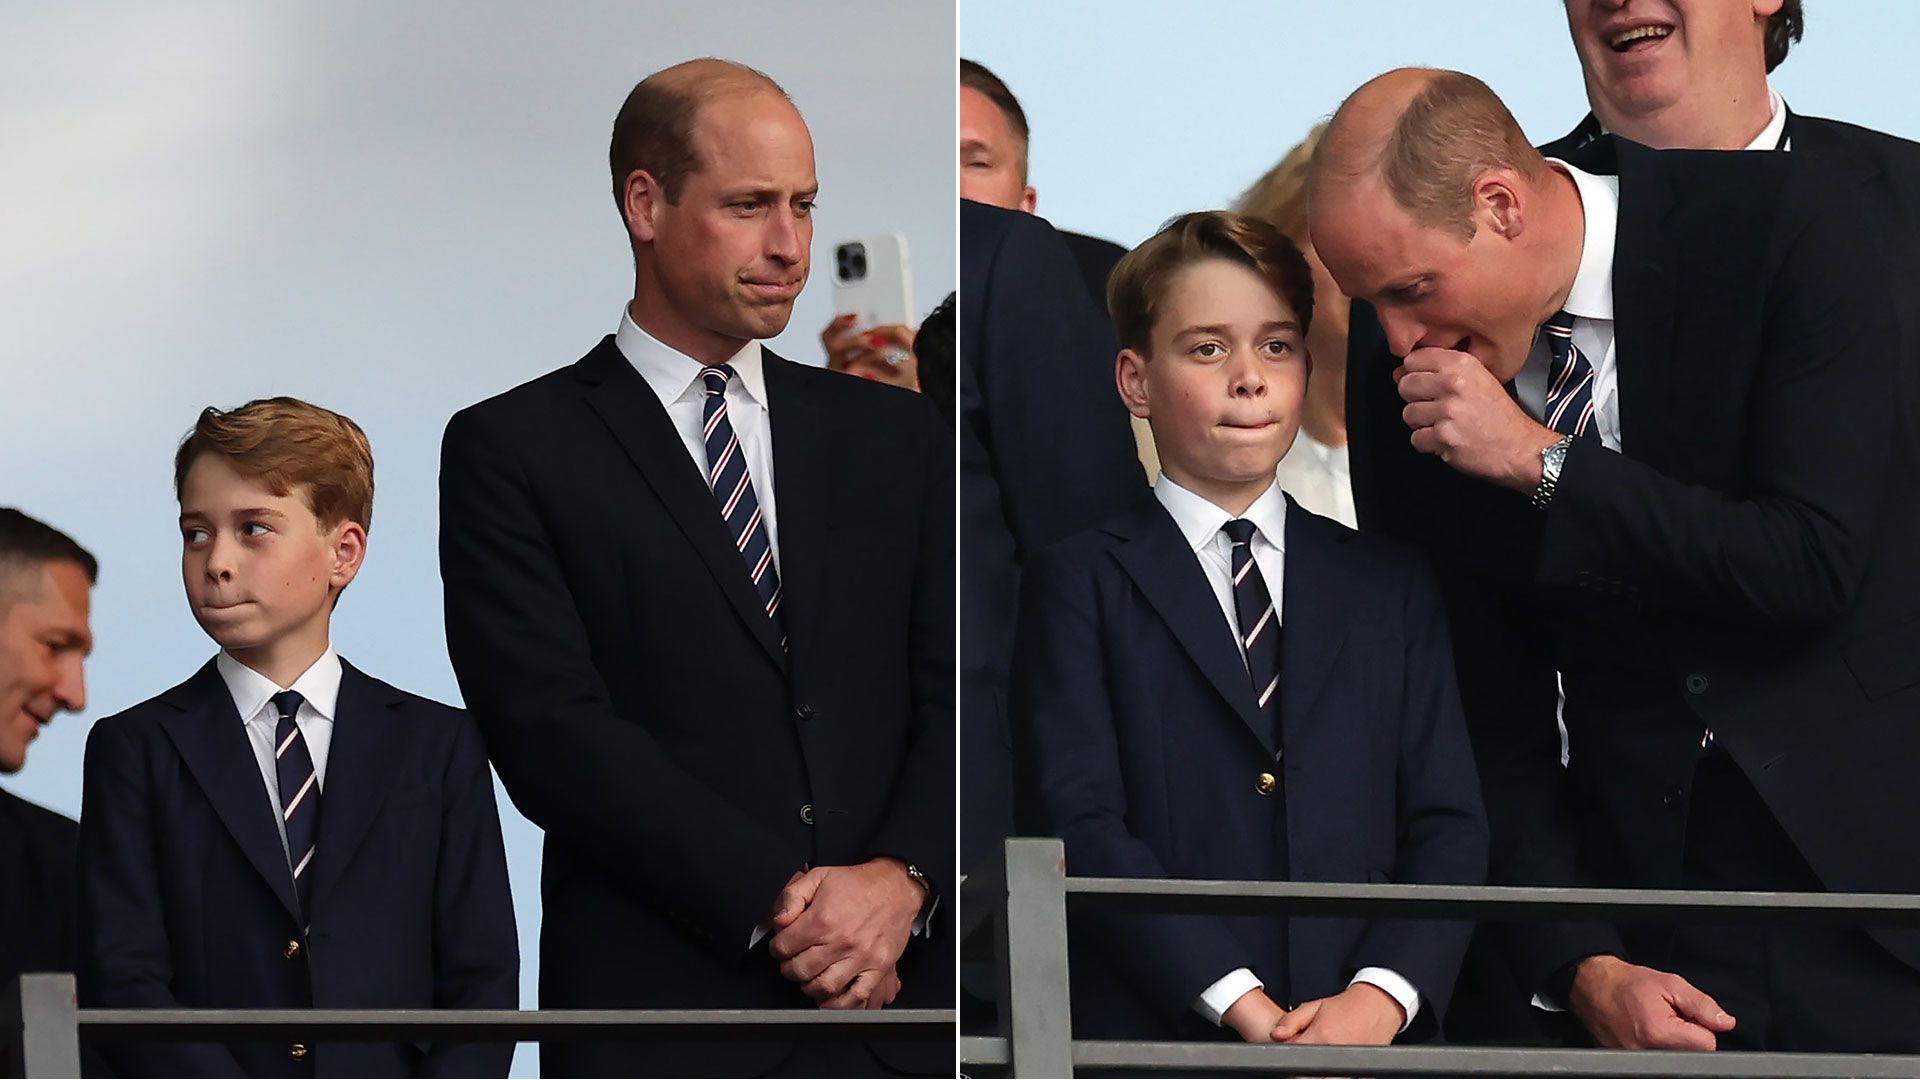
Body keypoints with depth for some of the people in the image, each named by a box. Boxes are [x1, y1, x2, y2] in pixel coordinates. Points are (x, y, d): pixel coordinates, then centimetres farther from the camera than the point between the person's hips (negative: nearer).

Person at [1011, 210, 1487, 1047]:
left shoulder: (1389, 586, 18)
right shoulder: (1079, 585, 8)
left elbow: (1447, 823, 10)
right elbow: (1079, 827, -3)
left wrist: (1381, 994, -9)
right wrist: (1244, 1006, -14)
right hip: (1152, 1036, -3)